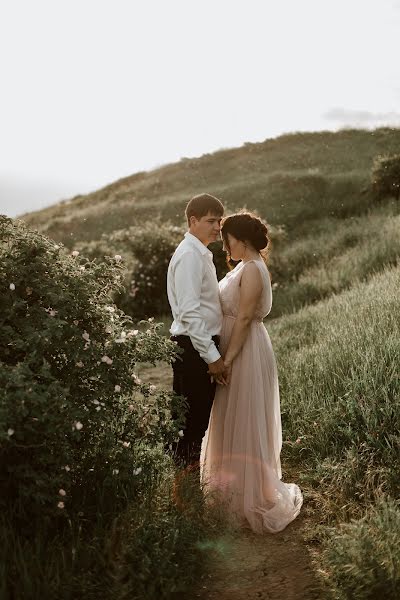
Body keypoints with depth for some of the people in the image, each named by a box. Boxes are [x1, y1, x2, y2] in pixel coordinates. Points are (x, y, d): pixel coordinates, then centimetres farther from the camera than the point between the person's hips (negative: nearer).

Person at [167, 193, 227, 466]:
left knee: (200, 417, 18)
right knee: (192, 420, 0)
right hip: (193, 348, -10)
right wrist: (212, 356, -22)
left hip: (203, 345, 10)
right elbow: (189, 312, -23)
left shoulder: (202, 253, 15)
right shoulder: (189, 255, -17)